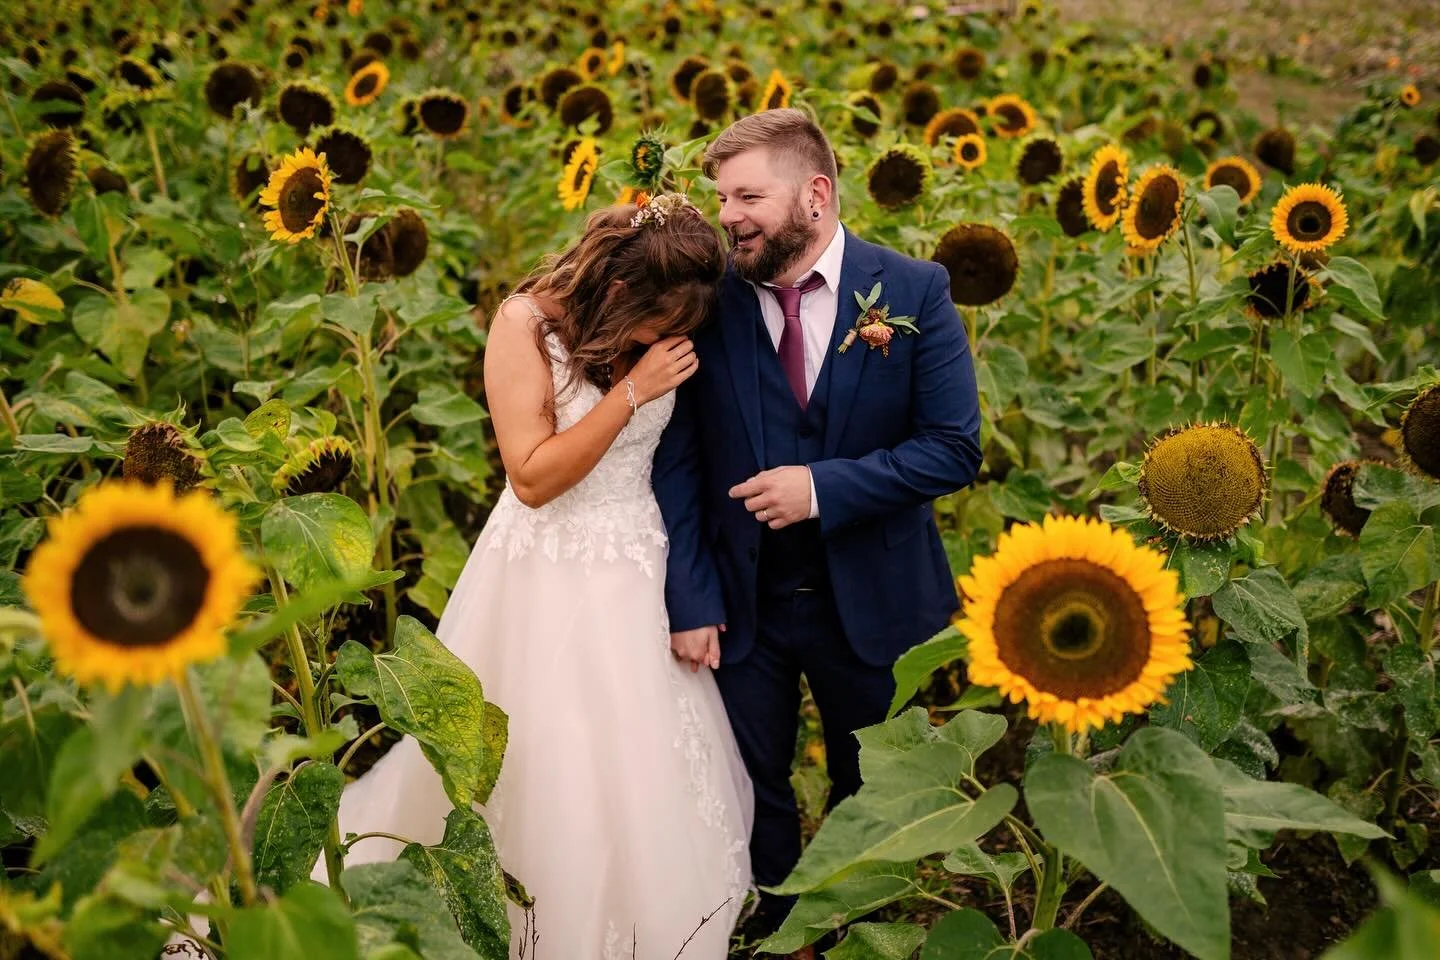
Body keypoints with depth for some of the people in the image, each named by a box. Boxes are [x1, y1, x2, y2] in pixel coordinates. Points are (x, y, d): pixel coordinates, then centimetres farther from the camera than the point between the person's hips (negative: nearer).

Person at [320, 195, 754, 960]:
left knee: (646, 781, 10)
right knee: (539, 784, 5)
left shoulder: (666, 333, -2)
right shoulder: (528, 323, -13)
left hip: (640, 578, 4)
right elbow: (534, 476, -17)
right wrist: (632, 391, -21)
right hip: (544, 581, -4)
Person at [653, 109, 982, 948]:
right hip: (744, 603, 1)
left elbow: (955, 450, -12)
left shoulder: (914, 292, -10)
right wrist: (691, 600, -10)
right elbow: (678, 463, -6)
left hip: (870, 601, 0)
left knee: (874, 795, 19)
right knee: (754, 793, 16)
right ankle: (771, 931, 41)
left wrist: (823, 487, -23)